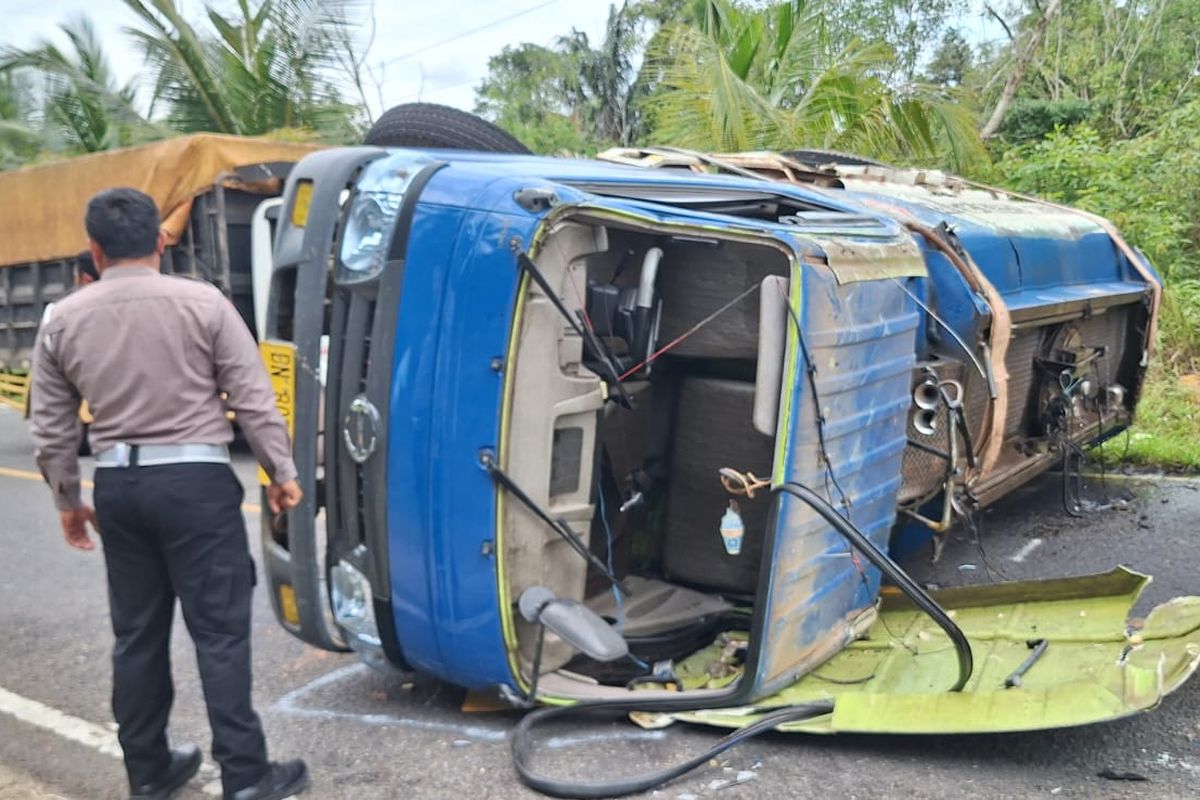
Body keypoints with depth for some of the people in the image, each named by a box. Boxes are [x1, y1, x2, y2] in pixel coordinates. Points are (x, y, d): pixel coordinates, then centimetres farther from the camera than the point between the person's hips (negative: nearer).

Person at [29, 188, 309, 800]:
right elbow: (254, 399, -7)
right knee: (219, 630, 1)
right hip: (195, 480, -4)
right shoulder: (203, 302, -7)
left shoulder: (62, 321, 4)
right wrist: (282, 472, 3)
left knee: (137, 633, 14)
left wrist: (67, 501, 20)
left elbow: (50, 431, 8)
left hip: (118, 485, 4)